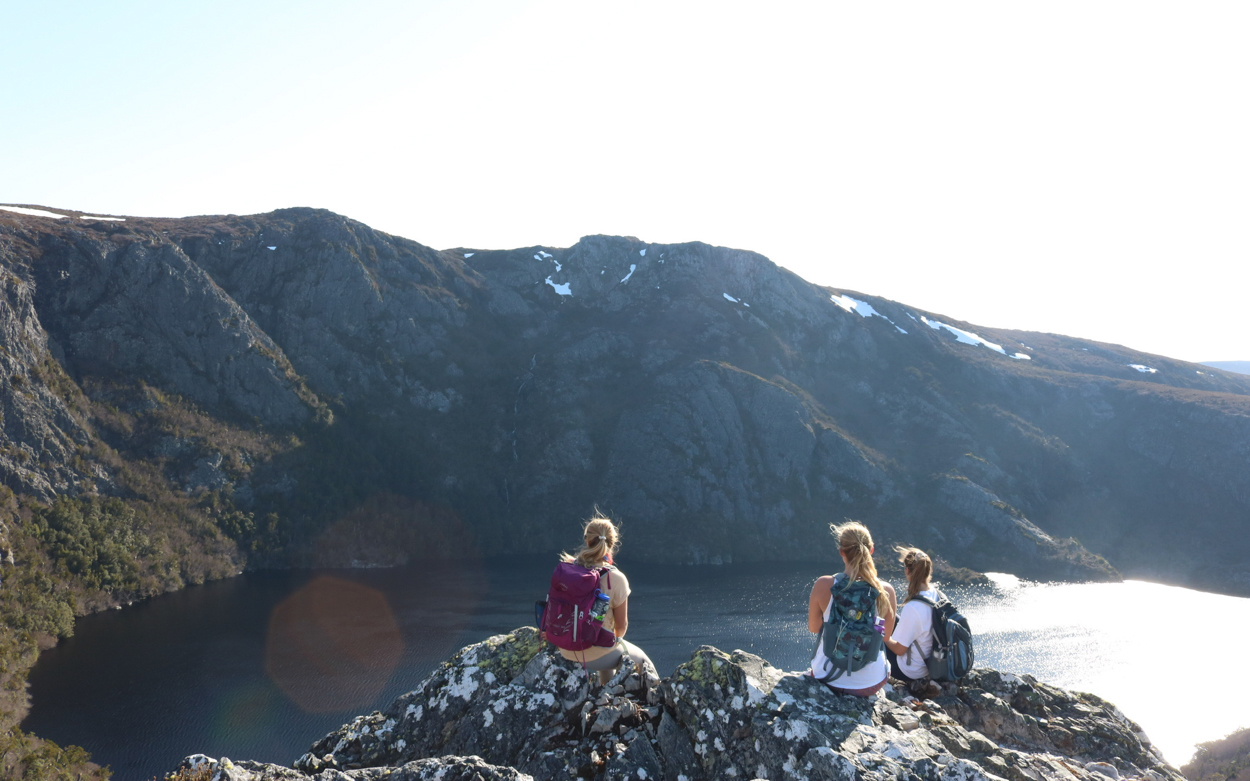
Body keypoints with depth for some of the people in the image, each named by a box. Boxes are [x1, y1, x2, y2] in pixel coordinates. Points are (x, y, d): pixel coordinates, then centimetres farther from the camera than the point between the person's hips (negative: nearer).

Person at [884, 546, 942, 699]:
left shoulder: (913, 608, -32)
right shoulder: (935, 594, -10)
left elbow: (900, 649, -20)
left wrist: (885, 637, -3)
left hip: (912, 673, -7)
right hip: (933, 662, 7)